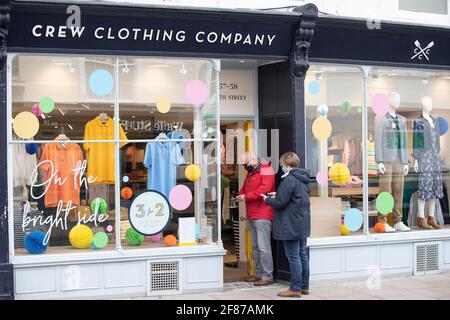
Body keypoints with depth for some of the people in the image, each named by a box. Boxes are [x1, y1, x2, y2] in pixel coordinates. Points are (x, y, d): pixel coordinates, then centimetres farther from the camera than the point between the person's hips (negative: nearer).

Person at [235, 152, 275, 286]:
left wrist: (246, 196, -17)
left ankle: (267, 276, -5)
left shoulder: (266, 171, -8)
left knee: (263, 246, -10)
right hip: (252, 216, 9)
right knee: (255, 246, 12)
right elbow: (244, 189, 24)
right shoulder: (250, 174, 21)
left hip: (262, 216, -9)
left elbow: (264, 189, -20)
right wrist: (240, 195, 1)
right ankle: (258, 274, 19)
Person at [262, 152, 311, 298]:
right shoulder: (303, 179, 11)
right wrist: (277, 195, 15)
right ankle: (304, 286, 21)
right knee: (302, 254, 14)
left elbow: (280, 202, -19)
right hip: (303, 224, 9)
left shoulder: (289, 180, -18)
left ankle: (295, 288, 1)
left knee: (293, 256, -4)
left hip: (291, 224, -9)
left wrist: (267, 199, 0)